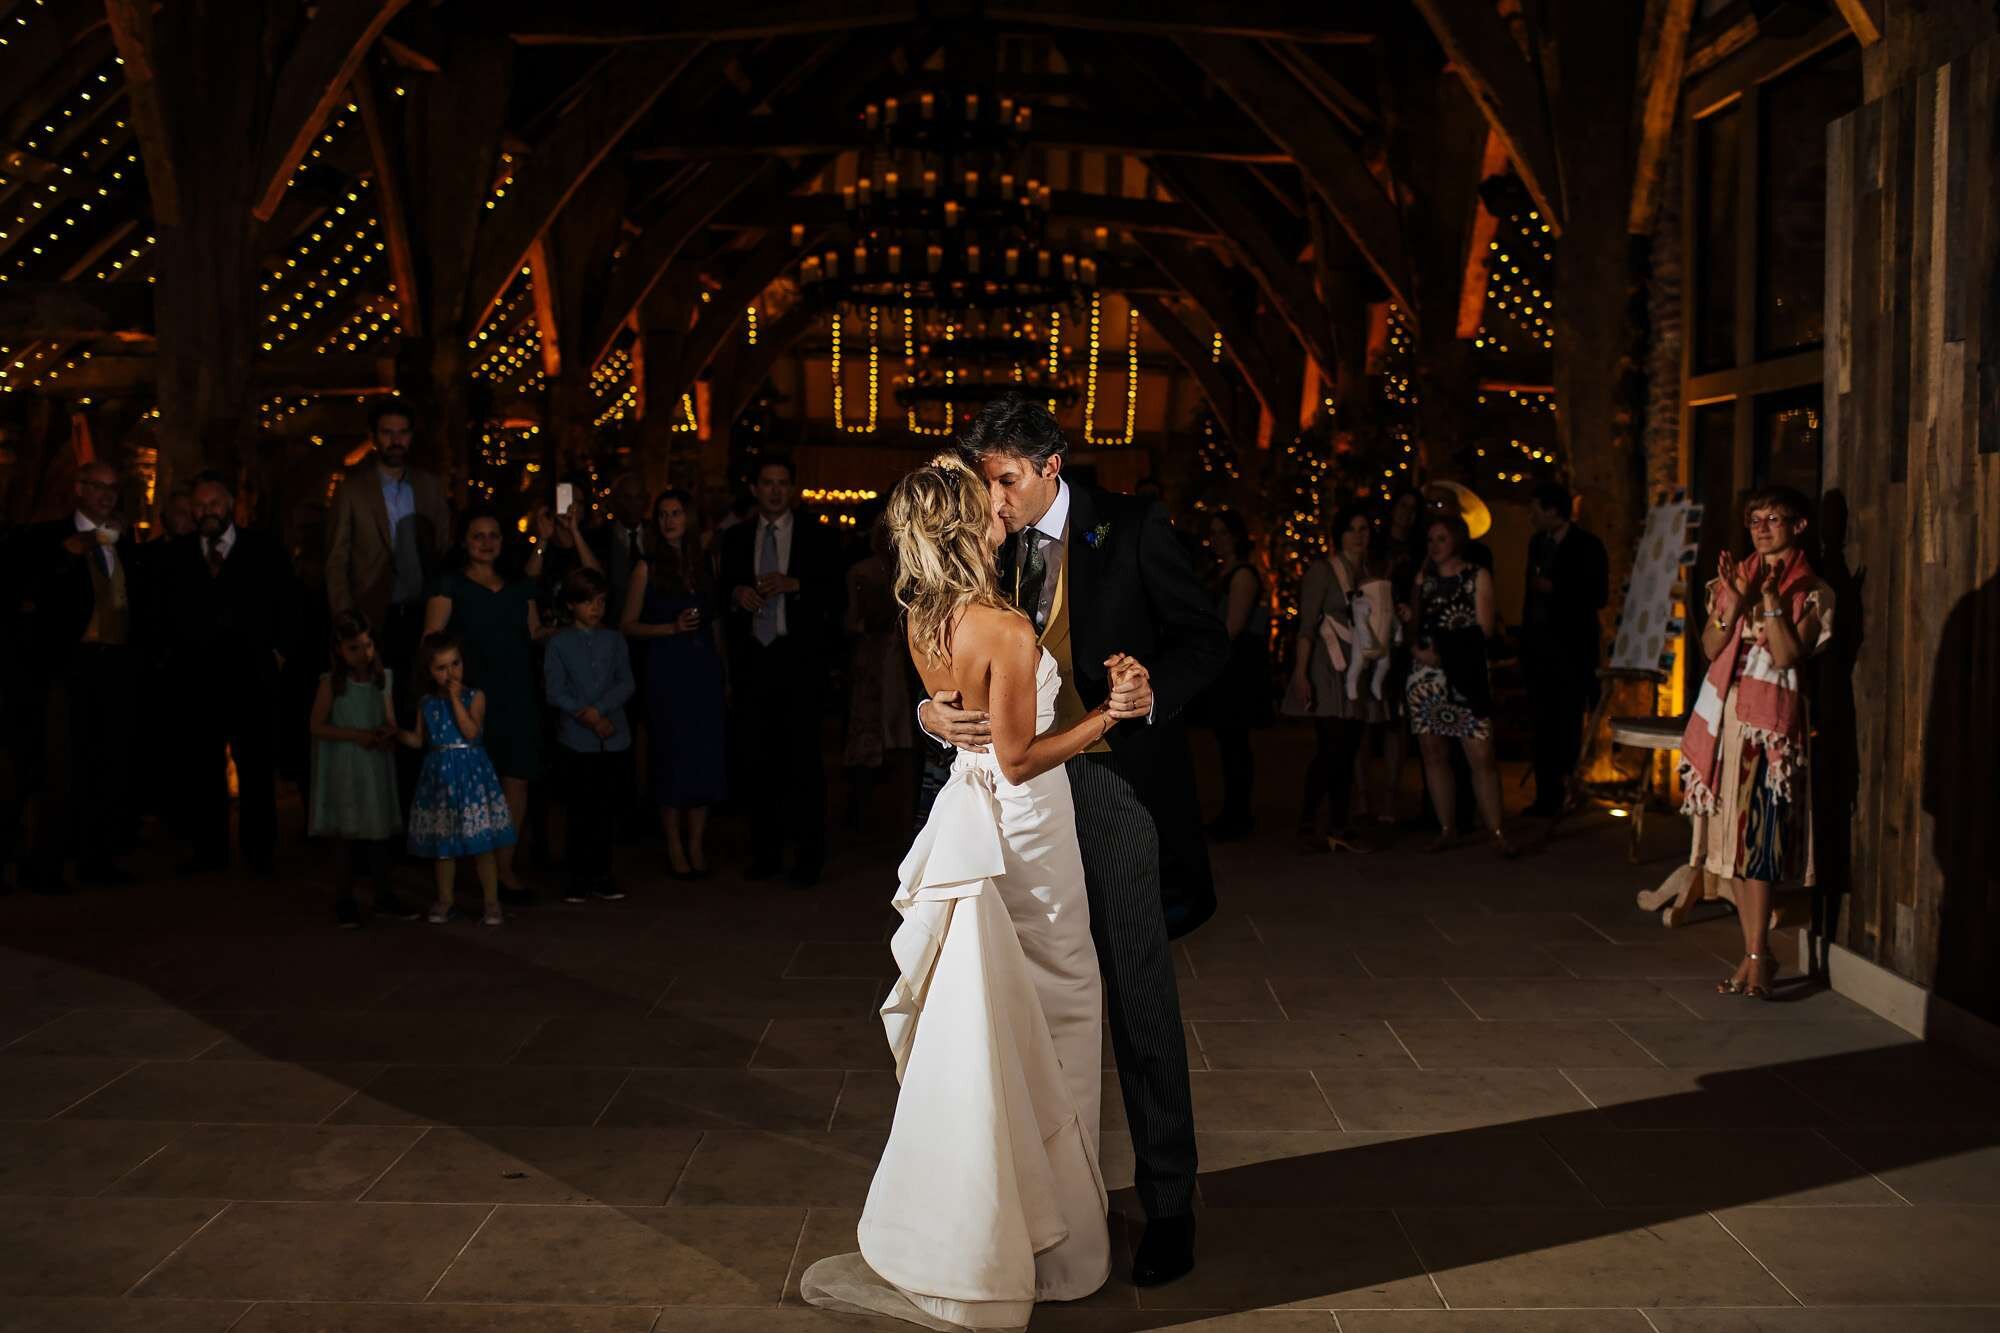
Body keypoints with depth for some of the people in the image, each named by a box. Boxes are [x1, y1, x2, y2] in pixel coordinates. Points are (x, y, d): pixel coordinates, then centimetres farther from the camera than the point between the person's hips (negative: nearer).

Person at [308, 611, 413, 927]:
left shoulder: (384, 678, 4)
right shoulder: (332, 683, -8)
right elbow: (316, 726, -8)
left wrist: (389, 734, -13)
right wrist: (357, 735, -16)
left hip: (377, 767, 4)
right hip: (344, 769, -3)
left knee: (379, 832, 9)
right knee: (351, 836, 1)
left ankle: (384, 897, 20)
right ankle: (344, 900, 14)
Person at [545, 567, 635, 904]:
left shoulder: (614, 640, 9)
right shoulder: (559, 644, 3)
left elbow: (626, 684, 1)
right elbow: (555, 692, -3)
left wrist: (598, 709, -13)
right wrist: (586, 717, -13)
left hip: (613, 737, 2)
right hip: (577, 739, -2)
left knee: (606, 810, 4)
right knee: (581, 811, 1)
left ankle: (600, 877, 12)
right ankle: (579, 879, 8)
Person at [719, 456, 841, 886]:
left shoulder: (815, 539, 6)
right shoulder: (736, 539, 14)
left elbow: (834, 596, 0)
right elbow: (722, 593, 15)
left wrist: (794, 584, -14)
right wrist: (737, 593, -6)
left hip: (799, 658, -3)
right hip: (753, 658, 3)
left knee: (803, 756, -5)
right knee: (759, 757, 4)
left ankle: (809, 854, 0)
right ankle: (767, 850, 12)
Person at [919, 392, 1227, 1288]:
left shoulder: (1130, 530, -7)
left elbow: (1206, 638, -5)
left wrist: (1155, 691, -25)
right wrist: (934, 712, -19)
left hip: (1115, 785, -5)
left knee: (1140, 1002, 2)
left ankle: (1168, 1204, 14)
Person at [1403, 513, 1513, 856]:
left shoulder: (1478, 576, 6)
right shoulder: (1424, 579, 17)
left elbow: (1483, 629, -2)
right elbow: (1417, 626, 13)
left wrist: (1443, 649, -7)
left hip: (1466, 676, -4)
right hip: (1426, 676, 4)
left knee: (1481, 756, -9)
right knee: (1434, 754, 2)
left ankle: (1496, 831, -5)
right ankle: (1447, 830, 9)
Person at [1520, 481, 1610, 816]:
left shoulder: (1587, 547, -7)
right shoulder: (1537, 543, 14)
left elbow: (1599, 597, -13)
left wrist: (1553, 589, -15)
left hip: (1572, 647, -6)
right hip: (1539, 645, 6)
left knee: (1567, 722, -5)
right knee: (1542, 722, 5)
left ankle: (1565, 788, 0)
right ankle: (1546, 796, 8)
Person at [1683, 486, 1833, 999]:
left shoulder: (1812, 591, 1)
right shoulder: (1732, 577, 12)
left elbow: (1787, 655, -11)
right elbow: (1710, 648, 3)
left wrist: (1771, 598, -16)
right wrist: (1733, 602, -10)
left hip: (1771, 716, -4)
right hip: (1725, 712, 5)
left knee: (1757, 836, -10)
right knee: (1734, 836, 5)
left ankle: (1757, 956, -4)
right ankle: (1756, 954, 12)